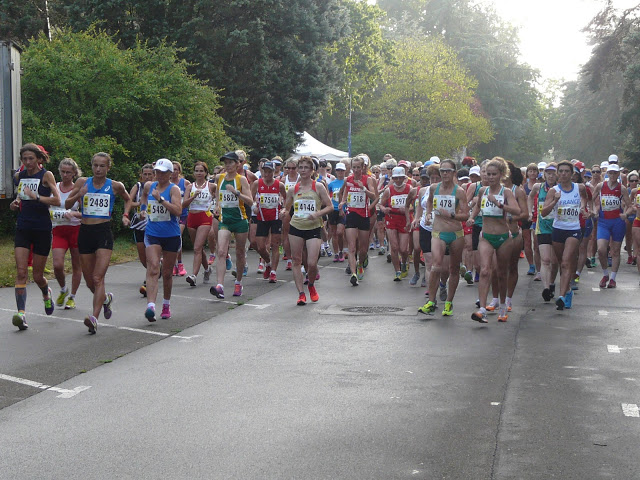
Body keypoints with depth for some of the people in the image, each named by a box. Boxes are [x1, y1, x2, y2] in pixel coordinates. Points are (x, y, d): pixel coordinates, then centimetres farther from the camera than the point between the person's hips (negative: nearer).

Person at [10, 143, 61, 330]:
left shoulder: (46, 175, -5)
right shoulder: (19, 176, 10)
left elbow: (57, 200, -16)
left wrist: (36, 197, -29)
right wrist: (16, 203, 5)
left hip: (42, 229, -3)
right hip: (23, 228, 4)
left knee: (37, 275, 6)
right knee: (21, 272, -12)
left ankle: (46, 293, 40)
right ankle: (21, 313, -17)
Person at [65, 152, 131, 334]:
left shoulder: (115, 186, 2)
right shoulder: (82, 182, 5)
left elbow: (128, 199, 22)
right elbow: (67, 205, 7)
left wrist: (125, 215, 7)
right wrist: (78, 195, -12)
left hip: (104, 232, -3)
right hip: (85, 232, 3)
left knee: (98, 278, -16)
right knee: (89, 281, 9)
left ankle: (94, 318, -23)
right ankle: (106, 298, 40)